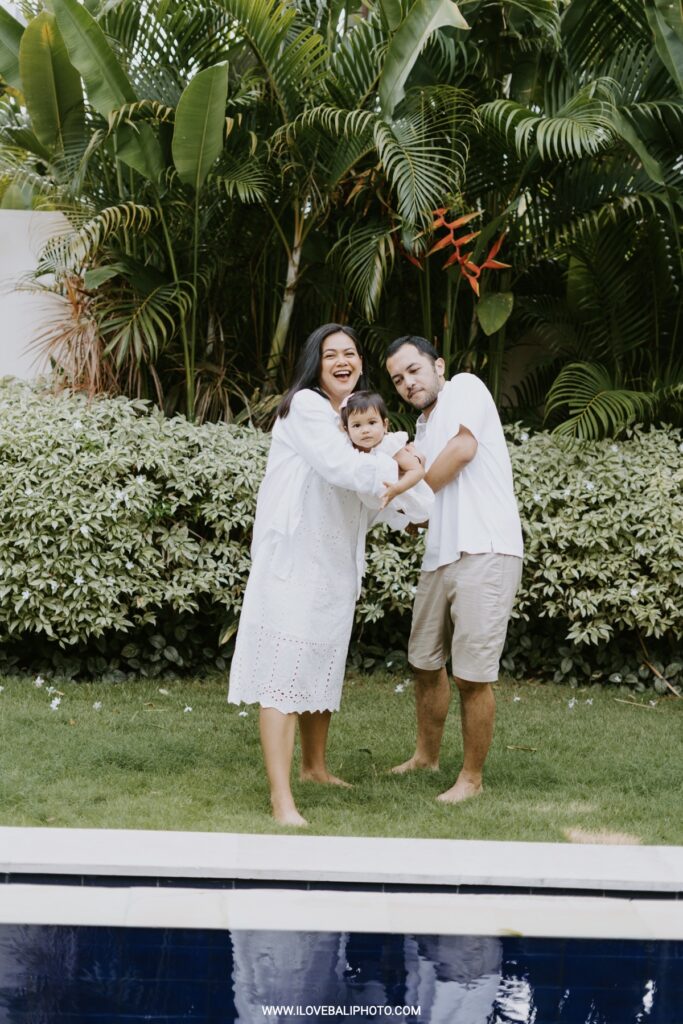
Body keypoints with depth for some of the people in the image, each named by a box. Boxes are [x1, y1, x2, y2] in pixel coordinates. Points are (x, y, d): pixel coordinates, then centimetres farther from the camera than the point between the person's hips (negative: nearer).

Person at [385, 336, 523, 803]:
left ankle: (472, 778, 8)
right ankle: (427, 755, 37)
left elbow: (463, 448, -15)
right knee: (426, 663, 19)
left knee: (473, 676, -4)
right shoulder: (423, 430, 23)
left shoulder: (465, 387, 1)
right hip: (440, 555, 9)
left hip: (485, 552, -9)